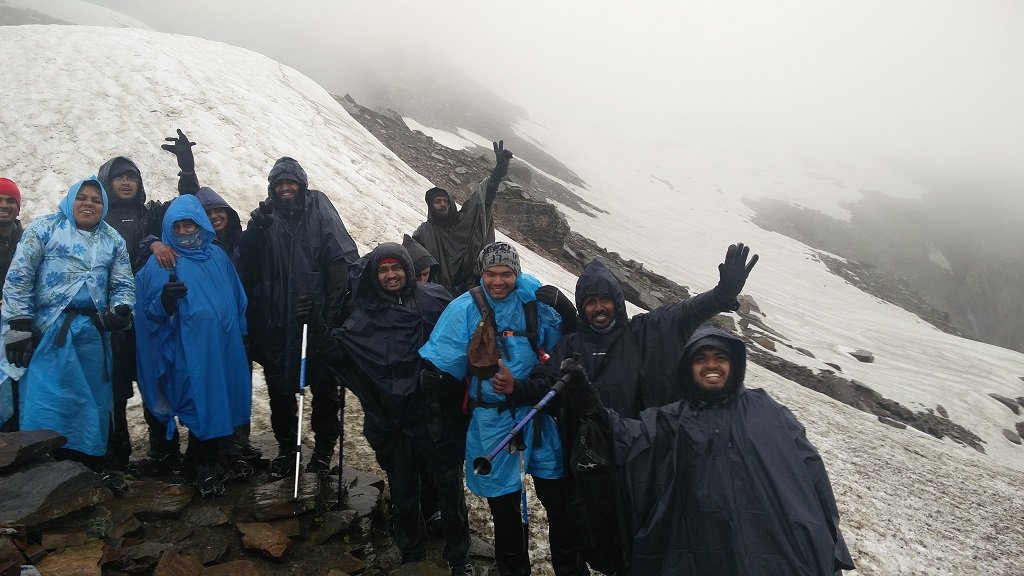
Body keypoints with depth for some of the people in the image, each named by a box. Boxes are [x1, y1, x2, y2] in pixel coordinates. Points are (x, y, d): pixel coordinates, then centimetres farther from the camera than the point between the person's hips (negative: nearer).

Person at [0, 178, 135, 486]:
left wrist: (120, 310, -7)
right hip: (48, 330, -4)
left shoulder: (113, 240, 14)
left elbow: (123, 285, 15)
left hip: (93, 332, 4)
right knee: (43, 404, -8)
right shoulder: (44, 228, 2)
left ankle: (92, 467, 20)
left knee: (94, 402, 8)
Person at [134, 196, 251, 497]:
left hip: (223, 348, 5)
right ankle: (204, 469, 16)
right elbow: (150, 312, -6)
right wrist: (165, 301, -26)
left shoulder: (217, 256, 12)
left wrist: (238, 335, 17)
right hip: (188, 352, -4)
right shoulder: (160, 263, -1)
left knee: (219, 402, 8)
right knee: (202, 405, -2)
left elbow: (237, 299, 18)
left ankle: (198, 464, 26)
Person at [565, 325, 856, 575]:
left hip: (772, 553, 0)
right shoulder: (674, 419, 11)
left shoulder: (766, 411, 11)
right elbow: (632, 437, -7)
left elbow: (809, 472, 8)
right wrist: (594, 409, -26)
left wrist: (827, 542, 1)